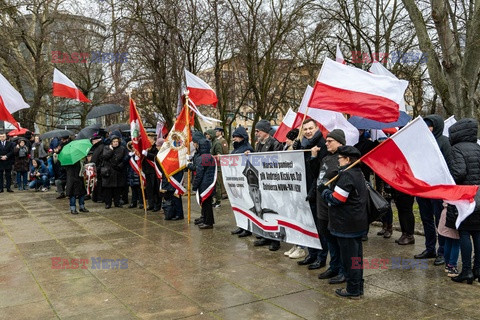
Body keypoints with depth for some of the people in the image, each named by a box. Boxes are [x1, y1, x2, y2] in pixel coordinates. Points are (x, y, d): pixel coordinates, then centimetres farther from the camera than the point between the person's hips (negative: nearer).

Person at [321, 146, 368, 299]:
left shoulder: (346, 175, -19)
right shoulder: (358, 173, 12)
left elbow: (336, 199, -21)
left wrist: (324, 190, -4)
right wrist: (328, 190, 13)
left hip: (346, 225, -10)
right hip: (358, 222, 10)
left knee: (349, 258, 1)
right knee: (356, 255, 16)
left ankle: (353, 290, 10)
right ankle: (358, 287, 27)